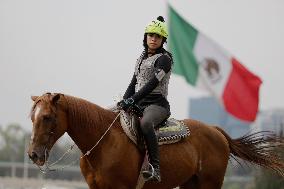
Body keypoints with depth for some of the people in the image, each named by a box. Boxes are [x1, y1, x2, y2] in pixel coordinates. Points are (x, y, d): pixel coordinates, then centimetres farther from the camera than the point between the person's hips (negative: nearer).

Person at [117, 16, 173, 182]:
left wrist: (132, 99, -25)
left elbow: (153, 83, -17)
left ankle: (155, 169, -46)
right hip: (139, 104, 9)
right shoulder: (142, 58, 20)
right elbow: (134, 83, 18)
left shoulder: (164, 59, -5)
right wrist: (124, 101, 0)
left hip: (157, 103, -9)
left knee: (145, 123, -40)